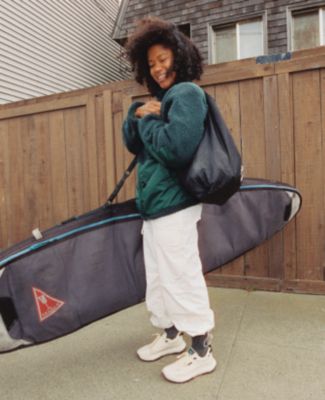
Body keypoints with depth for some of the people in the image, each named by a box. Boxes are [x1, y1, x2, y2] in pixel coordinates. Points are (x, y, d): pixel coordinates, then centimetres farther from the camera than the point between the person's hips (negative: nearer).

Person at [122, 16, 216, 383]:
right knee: (159, 276, 17)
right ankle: (170, 335, 34)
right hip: (154, 203, 10)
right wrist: (137, 115, -3)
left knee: (181, 276, -2)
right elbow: (133, 143, 15)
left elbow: (175, 148, -24)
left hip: (172, 204, -10)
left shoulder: (187, 93, -8)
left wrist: (148, 120, -8)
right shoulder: (163, 98, 20)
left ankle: (201, 351, 16)